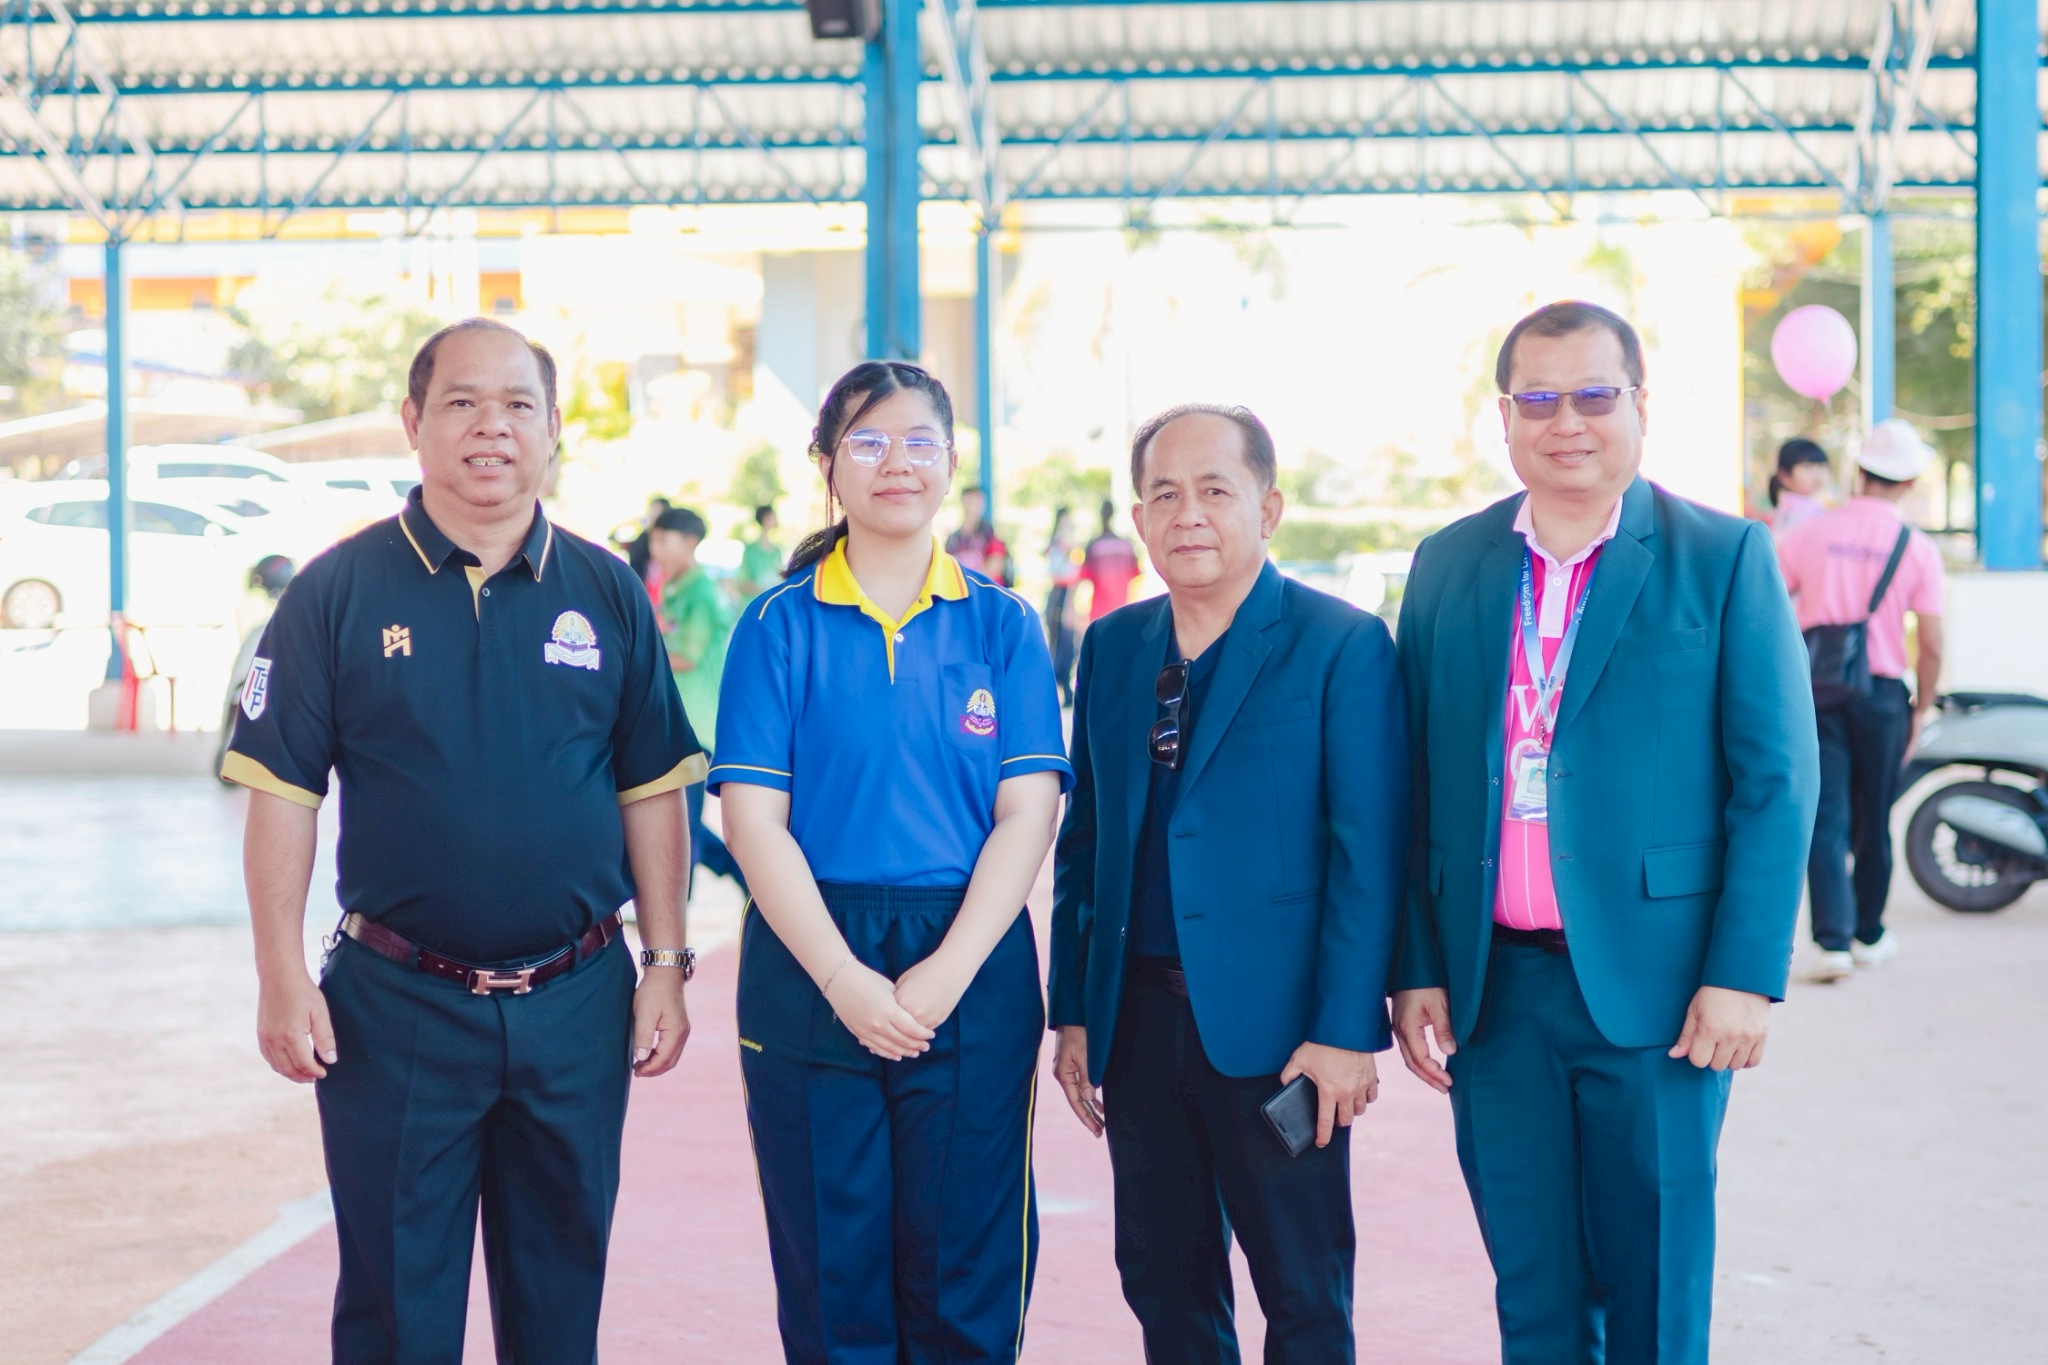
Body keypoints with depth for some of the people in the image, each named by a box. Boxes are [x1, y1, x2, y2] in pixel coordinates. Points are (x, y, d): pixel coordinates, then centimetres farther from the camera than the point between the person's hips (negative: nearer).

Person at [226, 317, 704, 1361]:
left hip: (576, 1003, 2)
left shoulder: (607, 594, 4)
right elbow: (282, 794, -3)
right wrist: (282, 980, -8)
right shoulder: (339, 591, -2)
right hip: (398, 1003, -2)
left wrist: (666, 965, 3)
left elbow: (650, 794, 7)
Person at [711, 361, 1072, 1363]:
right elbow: (754, 818, -4)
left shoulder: (1001, 624, 6)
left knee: (966, 1278, 4)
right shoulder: (781, 625, 3)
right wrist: (846, 980, -14)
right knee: (832, 1277, 5)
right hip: (811, 969, 0)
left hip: (971, 972, 1)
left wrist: (947, 973, -13)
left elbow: (1028, 812, -1)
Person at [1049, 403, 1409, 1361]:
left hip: (1273, 1027, -5)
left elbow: (1369, 854, -10)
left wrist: (1346, 1031, -14)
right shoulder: (1111, 647, 10)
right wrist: (1071, 1012, 10)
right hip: (1138, 1019, 5)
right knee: (1163, 1286, 13)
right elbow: (1082, 840, 14)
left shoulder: (1342, 646, -6)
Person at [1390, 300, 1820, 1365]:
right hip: (1491, 988, 3)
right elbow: (1417, 786, 9)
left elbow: (1775, 780, -4)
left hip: (1652, 987, -3)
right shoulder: (1447, 566, 9)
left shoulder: (1725, 559, -1)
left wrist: (1743, 976, -11)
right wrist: (1414, 969, 5)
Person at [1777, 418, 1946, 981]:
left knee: (1826, 818, 0)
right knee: (1874, 819, 13)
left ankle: (1834, 939, -10)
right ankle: (1869, 934, 26)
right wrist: (1922, 708, 6)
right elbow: (1930, 644, -6)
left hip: (1814, 694, 0)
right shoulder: (1917, 548, -4)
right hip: (1881, 692, 0)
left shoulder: (1808, 533, 0)